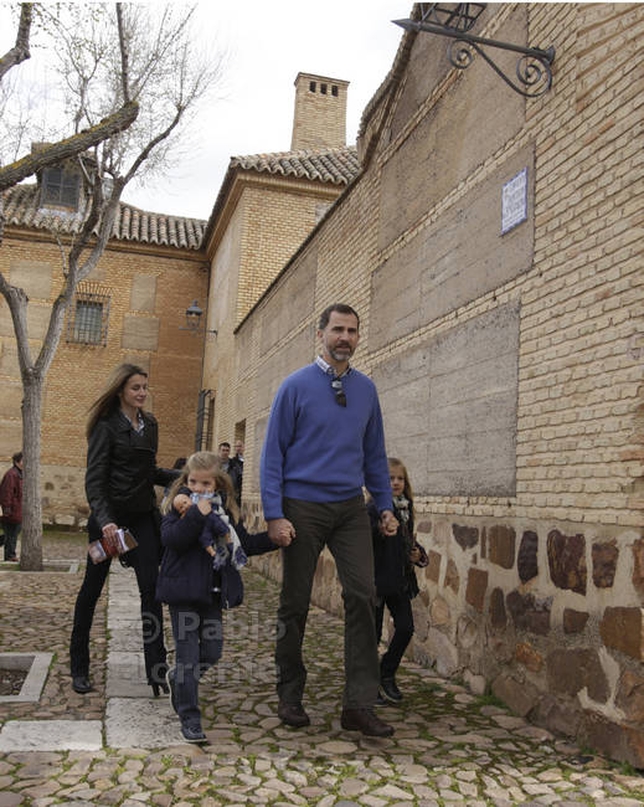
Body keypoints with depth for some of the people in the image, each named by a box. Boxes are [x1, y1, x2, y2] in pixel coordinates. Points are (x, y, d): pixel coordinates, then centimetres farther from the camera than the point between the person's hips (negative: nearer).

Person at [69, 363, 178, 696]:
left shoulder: (150, 424, 11)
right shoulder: (106, 426, -8)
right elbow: (95, 478, -14)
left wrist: (182, 477, 6)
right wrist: (104, 519, -28)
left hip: (143, 516, 5)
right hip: (110, 516, -5)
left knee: (151, 588, -3)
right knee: (92, 588, 8)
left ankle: (156, 669, 1)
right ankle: (79, 667, 23)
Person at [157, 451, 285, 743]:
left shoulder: (226, 511, 8)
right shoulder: (181, 508, -6)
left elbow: (245, 544, 15)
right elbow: (170, 538, -24)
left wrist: (274, 538, 3)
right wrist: (197, 514, -28)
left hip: (212, 593, 5)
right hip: (184, 591, -5)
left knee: (212, 651, 10)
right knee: (188, 651, -1)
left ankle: (179, 678, 40)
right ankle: (189, 717, 10)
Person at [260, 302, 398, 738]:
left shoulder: (366, 389, 8)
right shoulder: (296, 386, -3)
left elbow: (375, 453, 14)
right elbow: (273, 453, -5)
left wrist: (385, 505, 8)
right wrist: (274, 514, -12)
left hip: (351, 508, 3)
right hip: (303, 508, -3)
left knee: (363, 594, -7)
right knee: (296, 603, 7)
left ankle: (359, 704, 2)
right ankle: (291, 698, 24)